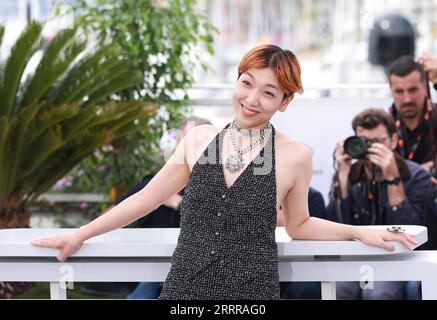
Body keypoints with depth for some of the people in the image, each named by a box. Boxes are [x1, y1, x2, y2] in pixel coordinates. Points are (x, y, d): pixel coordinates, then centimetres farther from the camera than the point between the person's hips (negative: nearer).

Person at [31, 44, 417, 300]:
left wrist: (360, 232, 6)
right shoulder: (198, 139, 4)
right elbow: (146, 199, 13)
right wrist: (80, 235, 15)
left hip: (252, 290, -2)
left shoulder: (295, 157, -2)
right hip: (185, 289, 2)